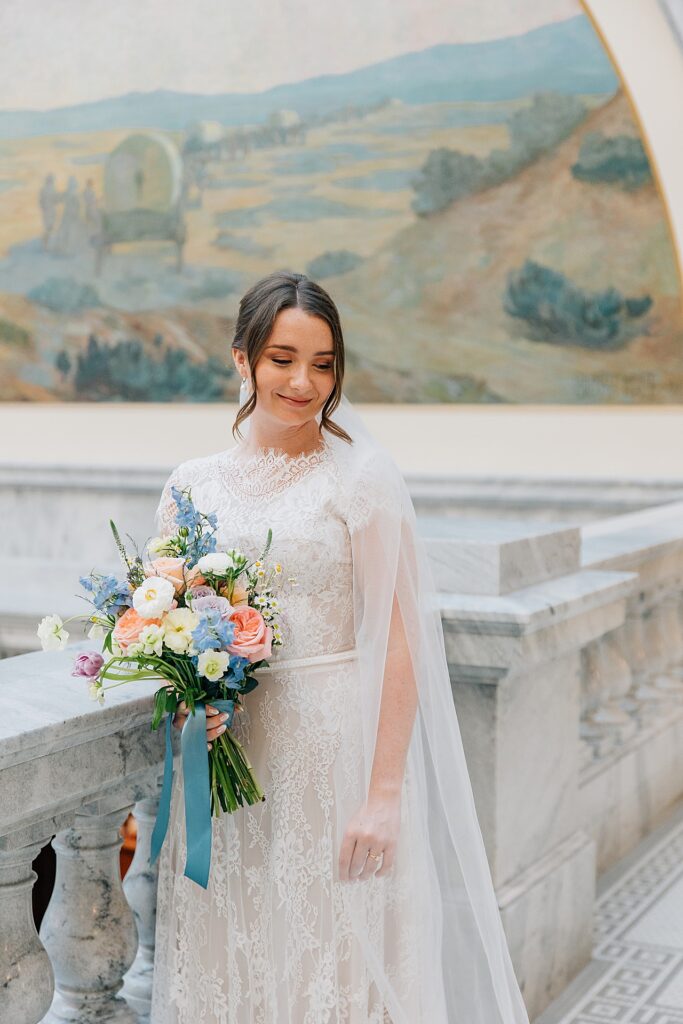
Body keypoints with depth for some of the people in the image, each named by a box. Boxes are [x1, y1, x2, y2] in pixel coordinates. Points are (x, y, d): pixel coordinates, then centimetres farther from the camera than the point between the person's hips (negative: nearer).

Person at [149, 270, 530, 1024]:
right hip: (223, 763, 4)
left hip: (335, 753, -4)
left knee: (336, 961, 4)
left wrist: (384, 794, -17)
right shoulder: (190, 485, 7)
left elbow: (396, 647, -11)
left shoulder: (362, 478, -6)